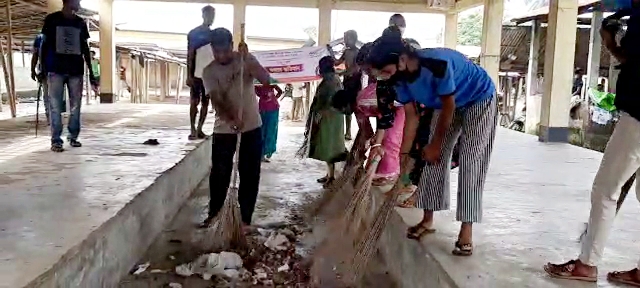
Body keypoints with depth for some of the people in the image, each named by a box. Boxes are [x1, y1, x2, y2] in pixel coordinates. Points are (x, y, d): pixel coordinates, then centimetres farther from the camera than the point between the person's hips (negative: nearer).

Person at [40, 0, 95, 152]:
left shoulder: (81, 23, 13)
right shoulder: (51, 19, 5)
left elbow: (85, 48, 15)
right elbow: (45, 44, 5)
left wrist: (90, 71, 11)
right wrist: (43, 68, -2)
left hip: (76, 70, 3)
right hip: (56, 70, -3)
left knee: (75, 105, 4)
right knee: (55, 106, -6)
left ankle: (73, 137, 14)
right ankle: (56, 140, -4)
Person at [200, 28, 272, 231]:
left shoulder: (246, 60, -2)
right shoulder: (209, 71, -6)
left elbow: (265, 79, -16)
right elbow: (216, 101, -18)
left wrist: (247, 59, -27)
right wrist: (231, 120, -35)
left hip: (252, 127, 1)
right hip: (223, 129, 0)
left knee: (250, 174, 4)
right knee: (219, 174, 7)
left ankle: (245, 218, 16)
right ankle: (213, 213, 28)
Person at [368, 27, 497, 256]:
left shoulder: (438, 64, -39)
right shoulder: (400, 78, -17)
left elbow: (449, 106, -27)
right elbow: (411, 116, -8)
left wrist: (435, 144, -16)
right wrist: (403, 155, -9)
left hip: (479, 101, -7)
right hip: (445, 104, 7)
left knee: (470, 162, -13)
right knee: (433, 159, 2)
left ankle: (466, 231, -10)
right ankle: (428, 219, 15)